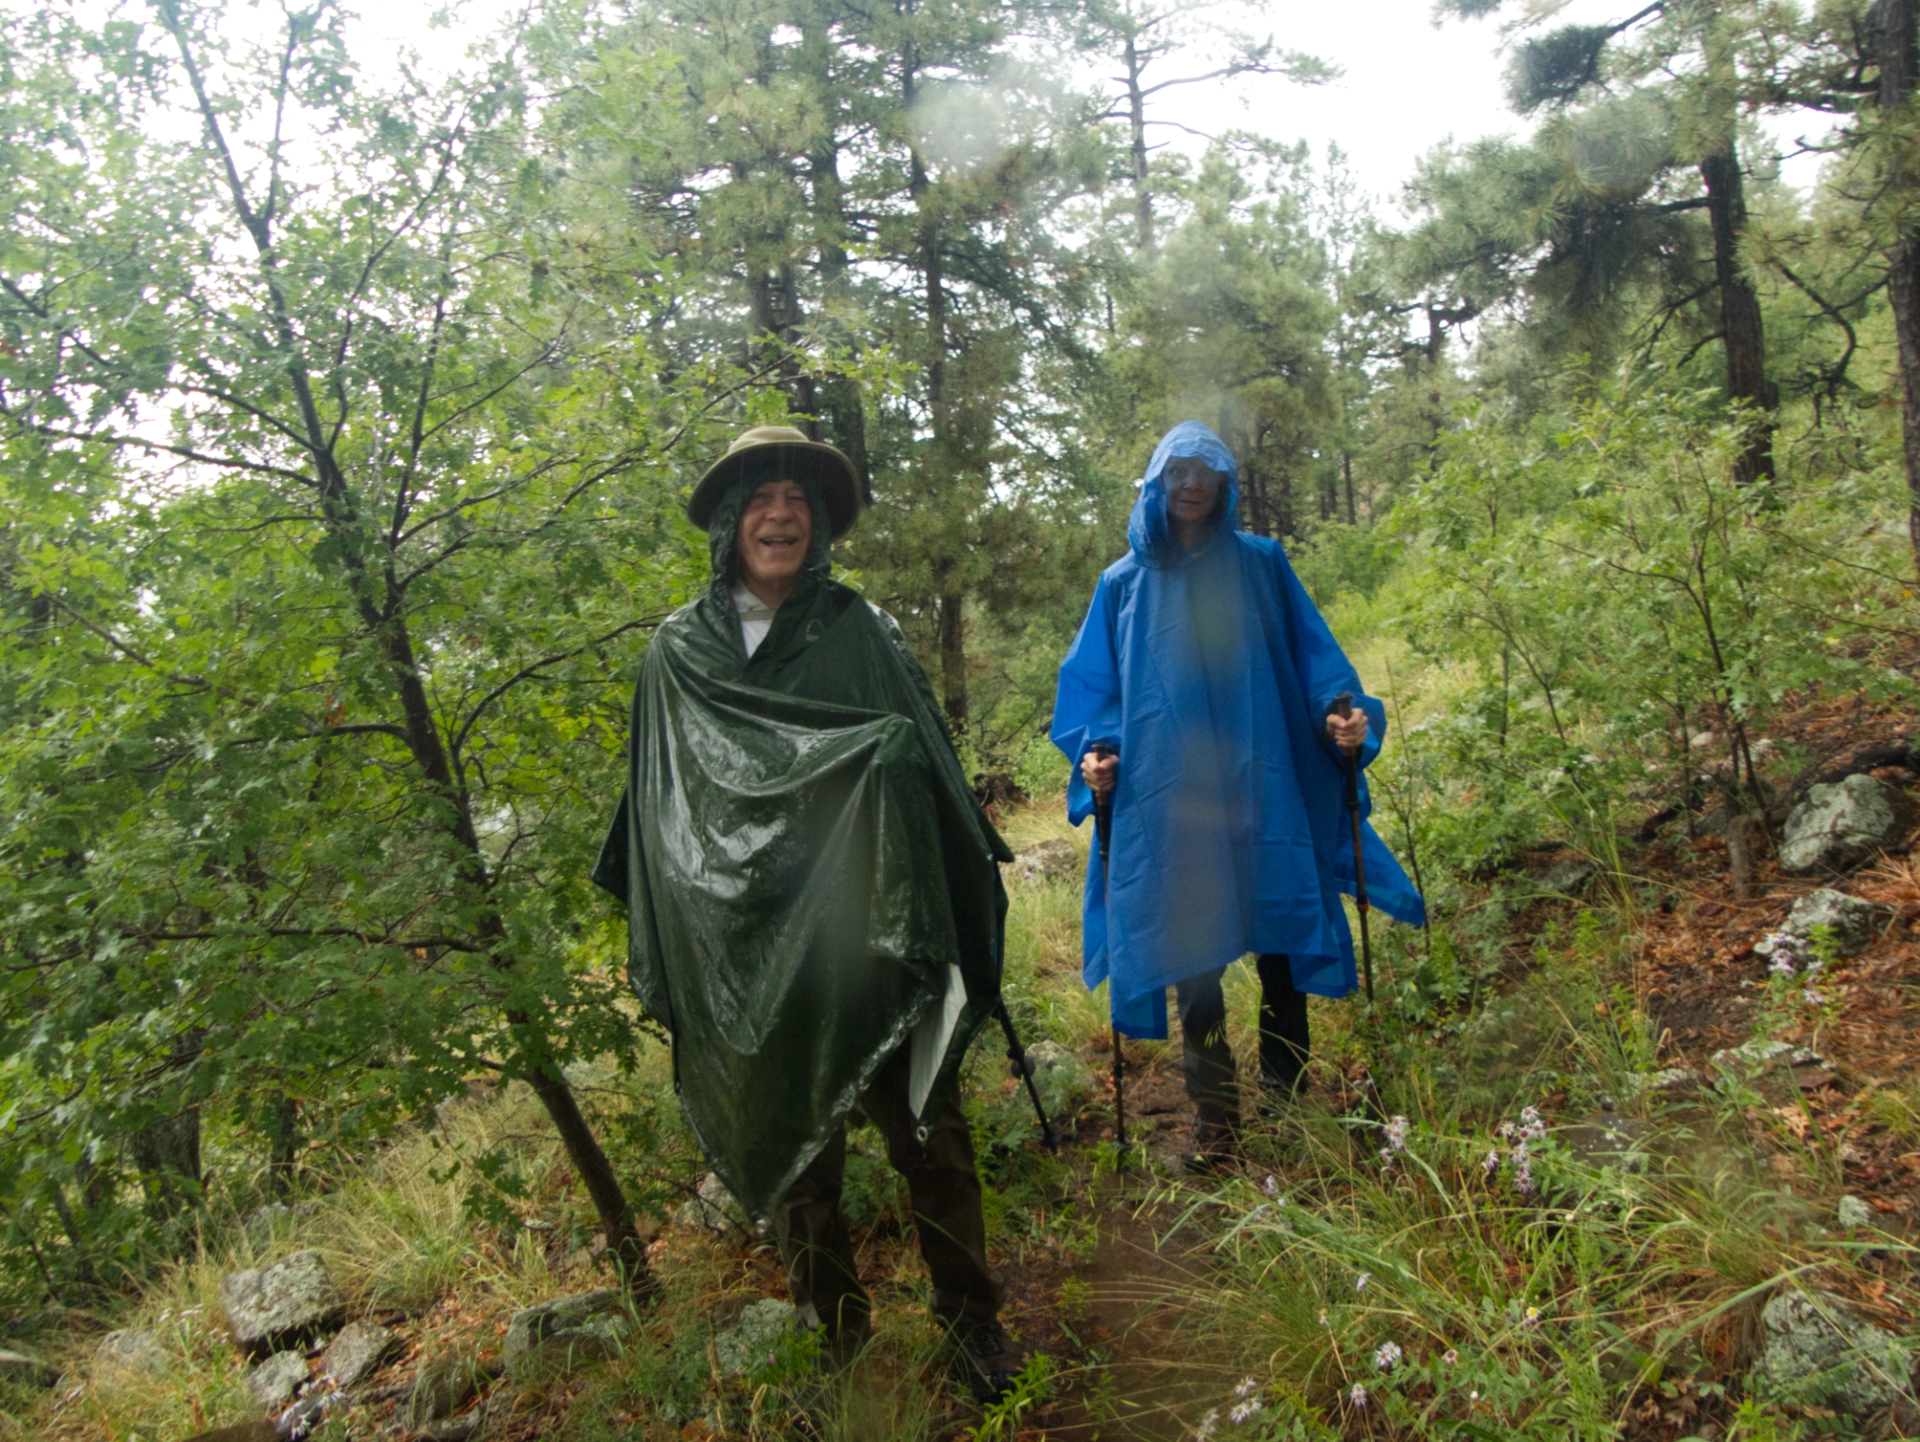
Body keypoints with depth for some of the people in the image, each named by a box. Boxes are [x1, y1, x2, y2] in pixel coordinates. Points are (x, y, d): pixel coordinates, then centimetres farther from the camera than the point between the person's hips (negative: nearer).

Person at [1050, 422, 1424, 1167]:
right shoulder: (1124, 584, 11)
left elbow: (1310, 655, 9)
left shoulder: (1261, 566, 10)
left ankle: (1288, 1100, 24)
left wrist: (1340, 713, -8)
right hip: (1165, 798, 0)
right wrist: (1093, 754, -4)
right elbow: (1095, 685, 12)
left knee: (1280, 943, 5)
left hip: (1262, 791, 0)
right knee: (1193, 960, 1)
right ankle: (1214, 1119, 13)